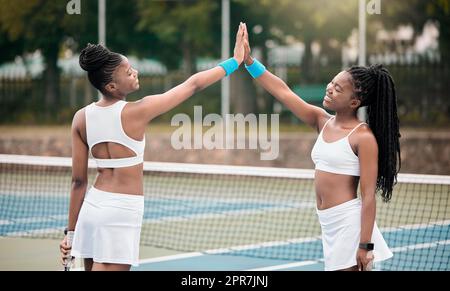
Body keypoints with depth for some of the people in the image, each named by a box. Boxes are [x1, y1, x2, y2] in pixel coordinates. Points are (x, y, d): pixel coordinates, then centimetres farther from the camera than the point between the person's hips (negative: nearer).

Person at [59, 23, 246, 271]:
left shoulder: (81, 118, 1)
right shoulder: (137, 111, -14)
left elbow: (78, 181, 4)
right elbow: (193, 85, -4)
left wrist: (71, 230, 12)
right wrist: (235, 60, 7)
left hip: (91, 206, 6)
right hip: (122, 213, -6)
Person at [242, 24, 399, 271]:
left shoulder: (363, 137, -13)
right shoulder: (322, 122, 8)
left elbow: (369, 196, -15)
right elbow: (283, 92, 8)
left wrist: (365, 246, -19)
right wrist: (249, 60, 1)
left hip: (349, 221, -8)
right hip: (328, 224, 8)